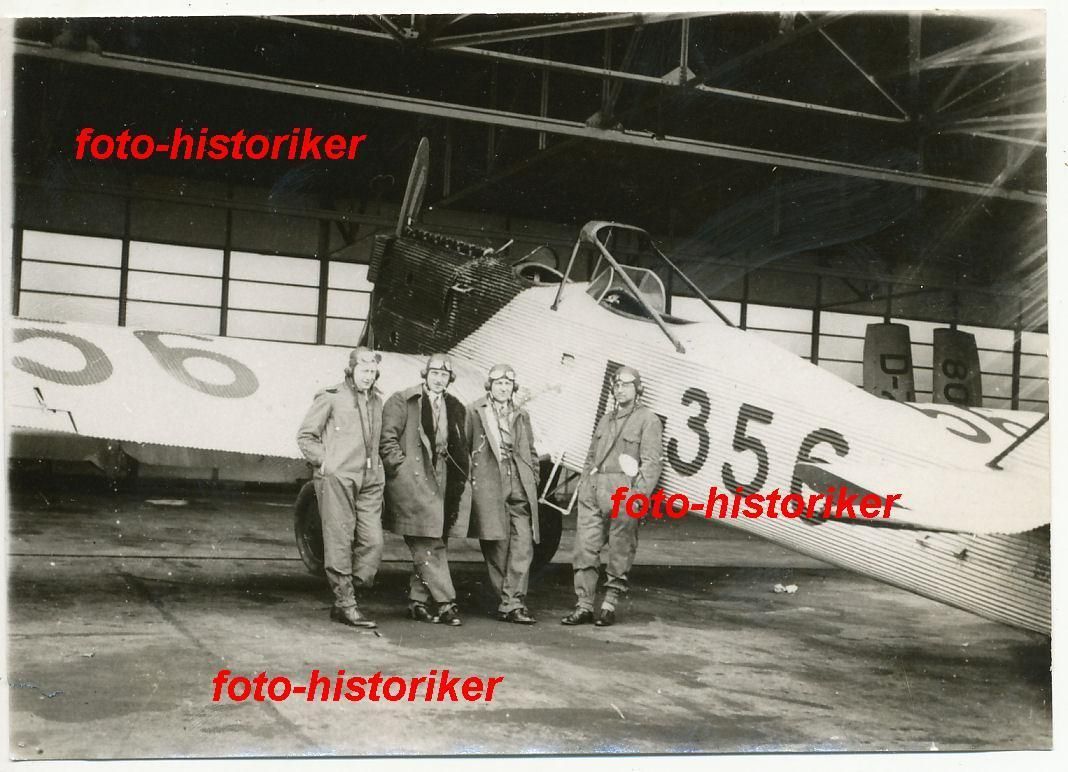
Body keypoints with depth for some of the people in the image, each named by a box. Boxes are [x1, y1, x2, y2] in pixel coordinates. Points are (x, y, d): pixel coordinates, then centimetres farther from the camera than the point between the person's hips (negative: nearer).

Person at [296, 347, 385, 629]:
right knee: (340, 542, -2)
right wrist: (324, 462, -5)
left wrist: (377, 467, 12)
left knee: (372, 541, -1)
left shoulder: (376, 400, 18)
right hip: (338, 478, -6)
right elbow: (305, 435, 4)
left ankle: (343, 601, 9)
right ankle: (345, 604, 4)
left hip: (370, 481, 6)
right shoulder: (331, 397, 2)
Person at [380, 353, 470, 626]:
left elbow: (460, 448, 18)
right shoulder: (402, 401, 1)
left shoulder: (455, 408, 17)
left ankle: (418, 601, 15)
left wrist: (459, 481, 9)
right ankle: (444, 602, -9)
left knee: (427, 546, 7)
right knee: (428, 545, -11)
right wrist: (400, 466, -11)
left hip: (439, 479, 6)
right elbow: (387, 438, -4)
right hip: (410, 478, -6)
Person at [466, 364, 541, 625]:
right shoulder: (474, 412, 6)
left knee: (523, 545, -7)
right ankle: (510, 602, 7)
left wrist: (533, 480, 13)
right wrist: (470, 480, -2)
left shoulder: (521, 415, 20)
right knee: (497, 546, -2)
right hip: (489, 484, -3)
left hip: (520, 486, 4)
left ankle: (512, 602, -6)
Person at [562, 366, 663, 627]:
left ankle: (609, 607, 7)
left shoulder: (648, 420, 1)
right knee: (585, 548, 0)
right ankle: (584, 606, 2)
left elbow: (651, 463, -7)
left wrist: (638, 495, -15)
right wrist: (584, 485, 14)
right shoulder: (605, 420, 22)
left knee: (620, 554, 0)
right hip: (593, 490, 6)